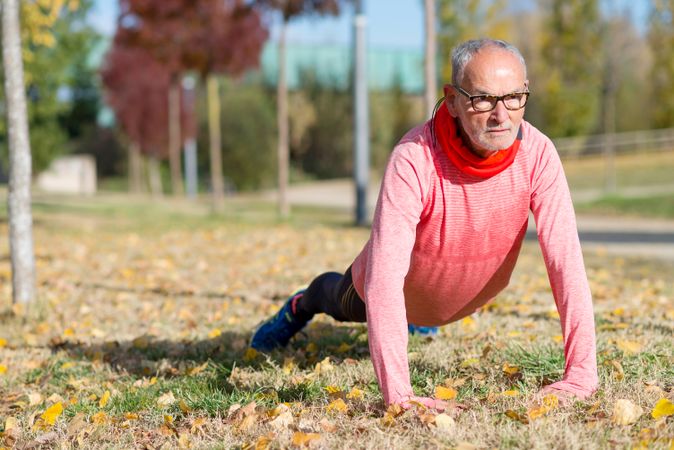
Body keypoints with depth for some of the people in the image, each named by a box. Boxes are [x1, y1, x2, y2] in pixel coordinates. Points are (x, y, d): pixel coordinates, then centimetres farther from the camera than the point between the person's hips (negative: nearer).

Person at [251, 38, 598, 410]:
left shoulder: (537, 154, -34)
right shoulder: (414, 160, -44)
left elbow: (566, 259, -36)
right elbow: (384, 278, -48)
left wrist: (581, 373, -44)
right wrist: (397, 392, -54)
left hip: (474, 294, 3)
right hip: (408, 288, -3)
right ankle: (301, 307, 65)